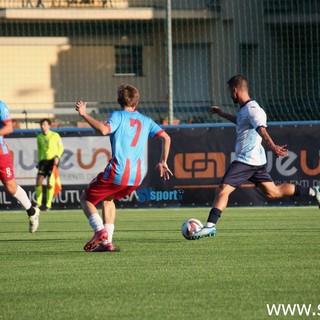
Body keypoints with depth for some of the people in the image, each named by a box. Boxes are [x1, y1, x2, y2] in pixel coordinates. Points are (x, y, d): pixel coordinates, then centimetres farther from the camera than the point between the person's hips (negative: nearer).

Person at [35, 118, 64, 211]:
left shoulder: (55, 135, -1)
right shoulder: (39, 137, 11)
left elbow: (61, 148, 3)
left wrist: (57, 157, -11)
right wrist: (39, 161, 18)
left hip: (52, 161, -4)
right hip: (43, 160, 4)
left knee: (50, 183, -9)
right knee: (38, 181, -8)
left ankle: (48, 205, -1)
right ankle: (38, 203, 3)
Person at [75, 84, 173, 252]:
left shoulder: (118, 116, 0)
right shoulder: (146, 121, 16)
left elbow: (104, 130, -20)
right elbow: (166, 138, 9)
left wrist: (84, 114, -13)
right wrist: (163, 162, 16)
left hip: (117, 173, -6)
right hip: (138, 176, 6)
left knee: (86, 199, 12)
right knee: (108, 198, 30)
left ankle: (100, 231, -12)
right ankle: (107, 241, 18)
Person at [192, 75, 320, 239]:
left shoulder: (252, 109, -16)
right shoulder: (244, 109, 15)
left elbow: (261, 130, -32)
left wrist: (272, 146, -46)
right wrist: (223, 114, 48)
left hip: (246, 160, -10)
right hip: (256, 160, 10)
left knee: (223, 190, -14)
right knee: (272, 192, 14)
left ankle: (210, 225, -17)